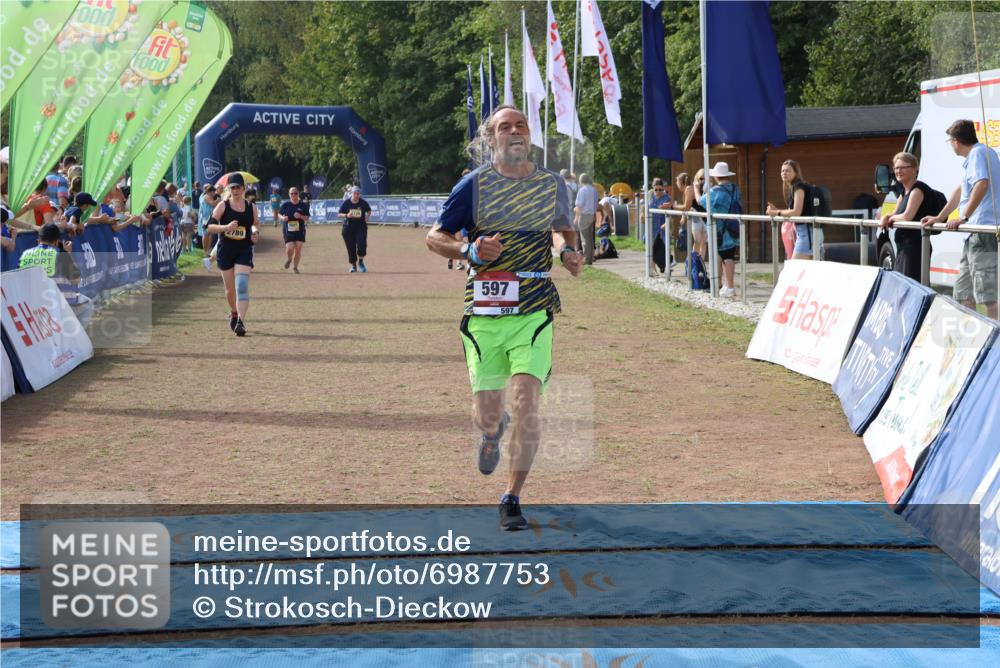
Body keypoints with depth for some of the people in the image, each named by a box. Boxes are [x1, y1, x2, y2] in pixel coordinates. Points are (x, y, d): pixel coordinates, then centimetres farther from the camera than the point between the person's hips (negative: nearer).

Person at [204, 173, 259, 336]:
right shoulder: (222, 206, -2)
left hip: (244, 251, 0)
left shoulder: (250, 208, 4)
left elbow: (255, 225, 19)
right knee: (230, 289, 11)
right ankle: (234, 313, 39)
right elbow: (209, 227, -8)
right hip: (225, 250, 0)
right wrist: (226, 227, -24)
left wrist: (255, 232, -4)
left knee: (242, 286, -17)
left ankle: (241, 322, -22)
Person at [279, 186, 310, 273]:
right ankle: (289, 259, 22)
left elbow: (307, 219, 3)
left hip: (300, 230, 1)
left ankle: (295, 267, 15)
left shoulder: (303, 205, 1)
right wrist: (282, 218, -12)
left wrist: (300, 216, -16)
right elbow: (279, 214, 10)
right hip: (288, 230, -1)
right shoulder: (285, 204, 0)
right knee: (290, 248, -14)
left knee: (298, 248, -4)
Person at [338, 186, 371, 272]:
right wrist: (346, 215, -20)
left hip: (361, 227, 0)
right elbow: (339, 214, -1)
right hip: (348, 227, 0)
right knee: (351, 247, 1)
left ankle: (361, 262, 8)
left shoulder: (363, 203, 1)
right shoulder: (346, 203, -2)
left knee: (362, 244, -17)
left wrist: (367, 216, -1)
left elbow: (369, 211, 19)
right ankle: (353, 265, 19)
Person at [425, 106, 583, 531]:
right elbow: (434, 237, 4)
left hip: (534, 314, 1)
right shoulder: (474, 185, 0)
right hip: (483, 316, 0)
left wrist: (568, 252, 5)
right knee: (487, 414, 3)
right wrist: (469, 251, -16)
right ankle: (493, 431, 44)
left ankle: (512, 500, 0)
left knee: (526, 405, -14)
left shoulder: (553, 184, 8)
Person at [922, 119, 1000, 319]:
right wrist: (939, 218, 34)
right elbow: (961, 190, 32)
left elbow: (982, 184, -28)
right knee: (963, 291, 17)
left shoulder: (978, 153, -10)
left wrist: (964, 217, -27)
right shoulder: (980, 153, 23)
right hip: (975, 234, 11)